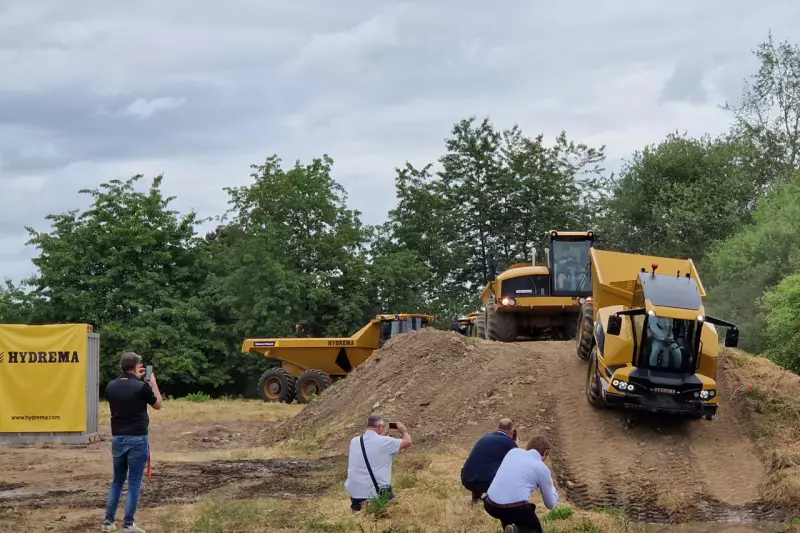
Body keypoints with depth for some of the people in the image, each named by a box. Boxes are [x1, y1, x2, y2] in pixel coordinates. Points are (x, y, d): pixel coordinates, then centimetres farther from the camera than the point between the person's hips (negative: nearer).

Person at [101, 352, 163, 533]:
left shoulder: (111, 387, 2)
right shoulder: (141, 387, -13)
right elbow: (158, 404, 4)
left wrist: (136, 379, 23)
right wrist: (153, 383, 15)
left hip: (117, 438, 5)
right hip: (137, 439, -5)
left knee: (117, 481, 17)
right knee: (134, 483, 0)